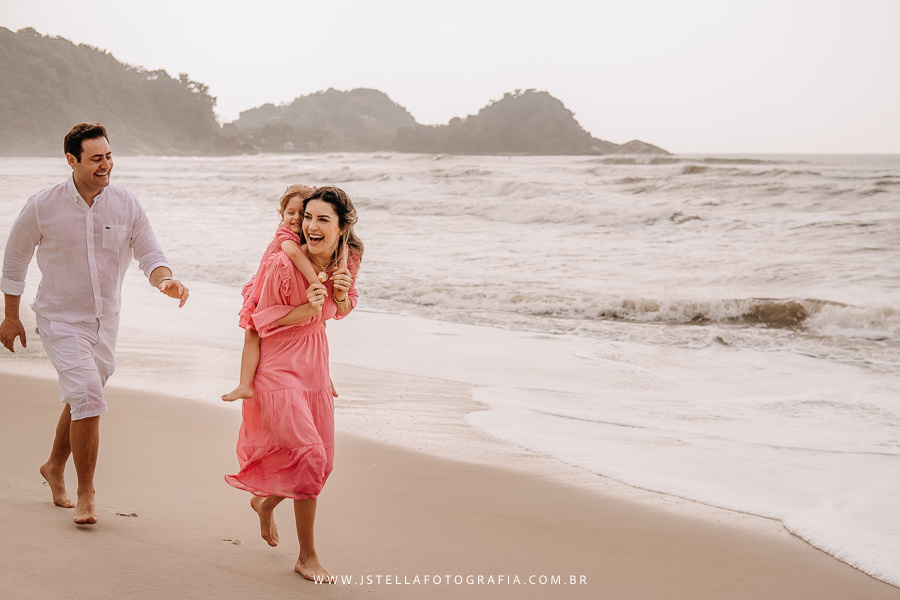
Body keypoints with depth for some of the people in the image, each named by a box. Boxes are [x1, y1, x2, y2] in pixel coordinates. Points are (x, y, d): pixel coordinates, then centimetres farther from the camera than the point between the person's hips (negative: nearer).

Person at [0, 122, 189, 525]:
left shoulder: (126, 205, -6)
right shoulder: (42, 207, -12)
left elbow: (150, 254, -3)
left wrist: (165, 281, -26)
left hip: (105, 321, 4)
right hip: (61, 320, -4)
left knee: (81, 401, 18)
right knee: (88, 397, -19)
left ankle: (54, 467, 45)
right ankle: (85, 493, -5)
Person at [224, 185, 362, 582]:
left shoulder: (348, 259, -4)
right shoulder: (283, 264, -23)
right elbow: (264, 319, -12)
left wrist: (343, 292, -13)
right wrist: (305, 309, -29)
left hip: (314, 368, 7)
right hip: (279, 369, -7)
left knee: (322, 462, 12)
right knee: (309, 454, -17)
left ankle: (265, 500, 43)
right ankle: (307, 556, 2)